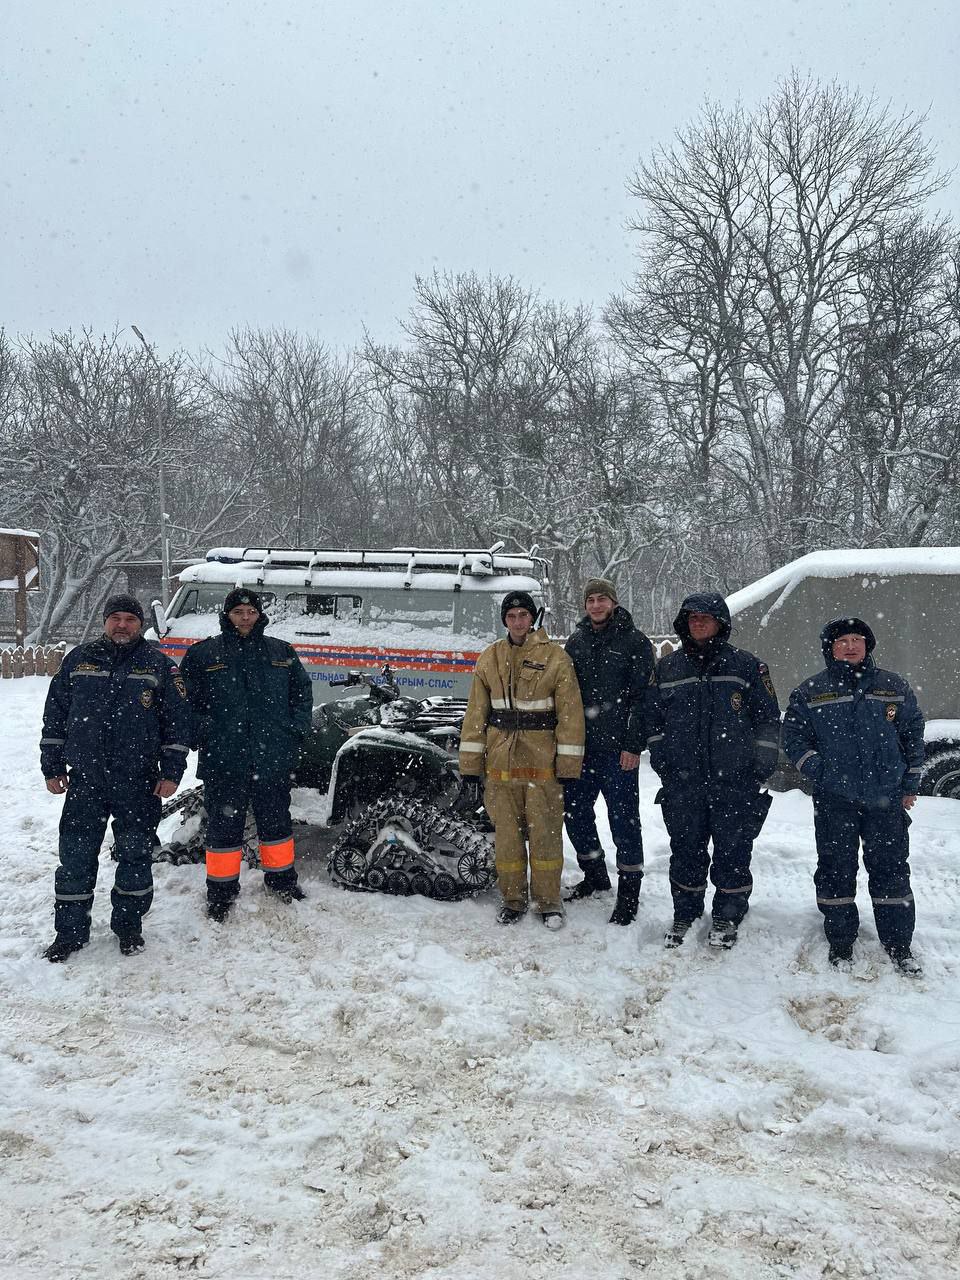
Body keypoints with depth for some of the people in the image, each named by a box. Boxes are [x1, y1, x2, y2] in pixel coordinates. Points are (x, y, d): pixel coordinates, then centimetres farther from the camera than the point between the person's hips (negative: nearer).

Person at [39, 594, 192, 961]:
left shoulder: (159, 665, 2)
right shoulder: (79, 660, 7)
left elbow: (178, 721, 2)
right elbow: (55, 716, 11)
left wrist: (171, 772, -3)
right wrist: (52, 767, 7)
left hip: (139, 782, -1)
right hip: (85, 780, 1)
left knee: (135, 854, 7)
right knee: (76, 855, 5)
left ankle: (128, 924, 24)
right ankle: (70, 930, 18)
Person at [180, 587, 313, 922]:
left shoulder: (282, 653, 9)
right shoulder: (202, 654, 2)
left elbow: (302, 691, 15)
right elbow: (188, 700, 4)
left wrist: (297, 729, 4)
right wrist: (204, 733, -7)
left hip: (273, 757, 2)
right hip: (223, 760, -2)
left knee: (276, 821, 14)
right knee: (224, 825, 5)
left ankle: (281, 877, 31)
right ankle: (221, 888, 17)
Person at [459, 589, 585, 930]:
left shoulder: (555, 657, -3)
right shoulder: (489, 658, 7)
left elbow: (570, 713, -4)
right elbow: (476, 713, 8)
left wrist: (569, 766, -8)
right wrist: (470, 764, 4)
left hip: (542, 760, -3)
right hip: (501, 761, 3)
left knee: (545, 832, 2)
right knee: (507, 832, 9)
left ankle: (548, 901, 18)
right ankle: (513, 899, 24)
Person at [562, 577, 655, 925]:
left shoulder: (635, 642, -3)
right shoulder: (576, 642, 12)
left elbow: (642, 696, -7)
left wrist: (634, 744, -12)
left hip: (618, 747, -5)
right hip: (581, 745, 6)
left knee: (623, 816, -1)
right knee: (575, 810, 10)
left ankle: (629, 889, 9)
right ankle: (595, 874, 30)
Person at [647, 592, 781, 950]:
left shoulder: (746, 665, 2)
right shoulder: (668, 667, 9)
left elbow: (768, 719, 3)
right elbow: (653, 719, 15)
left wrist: (760, 768, -2)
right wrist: (662, 762, 6)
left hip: (735, 782, -2)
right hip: (682, 783, 2)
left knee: (732, 851, 5)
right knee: (686, 850, 10)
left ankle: (727, 918, 21)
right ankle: (685, 913, 25)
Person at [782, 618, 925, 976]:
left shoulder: (895, 688, 7)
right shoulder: (810, 693, 2)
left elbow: (913, 736, 13)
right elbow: (794, 739, 2)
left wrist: (910, 784, 10)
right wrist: (821, 773, -10)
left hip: (887, 799, 1)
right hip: (834, 801, -1)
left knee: (891, 870, 7)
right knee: (836, 870, 5)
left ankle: (898, 943, 20)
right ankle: (840, 941, 19)